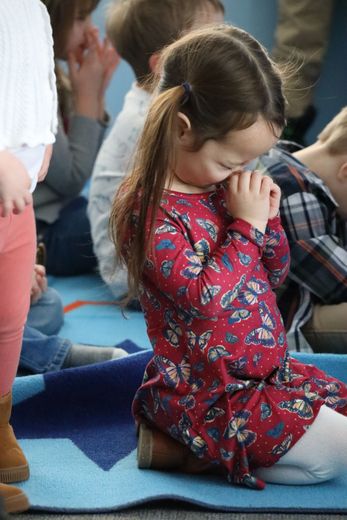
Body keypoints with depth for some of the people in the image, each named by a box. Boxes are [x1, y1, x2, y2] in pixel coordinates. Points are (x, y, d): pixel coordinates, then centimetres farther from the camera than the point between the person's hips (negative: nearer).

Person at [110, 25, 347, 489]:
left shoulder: (226, 186, 5)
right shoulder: (148, 209, -20)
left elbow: (274, 274, 15)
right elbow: (204, 298, -28)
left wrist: (268, 218, -4)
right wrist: (246, 226, -21)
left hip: (269, 367, 9)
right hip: (208, 394, -9)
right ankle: (192, 449, -2)